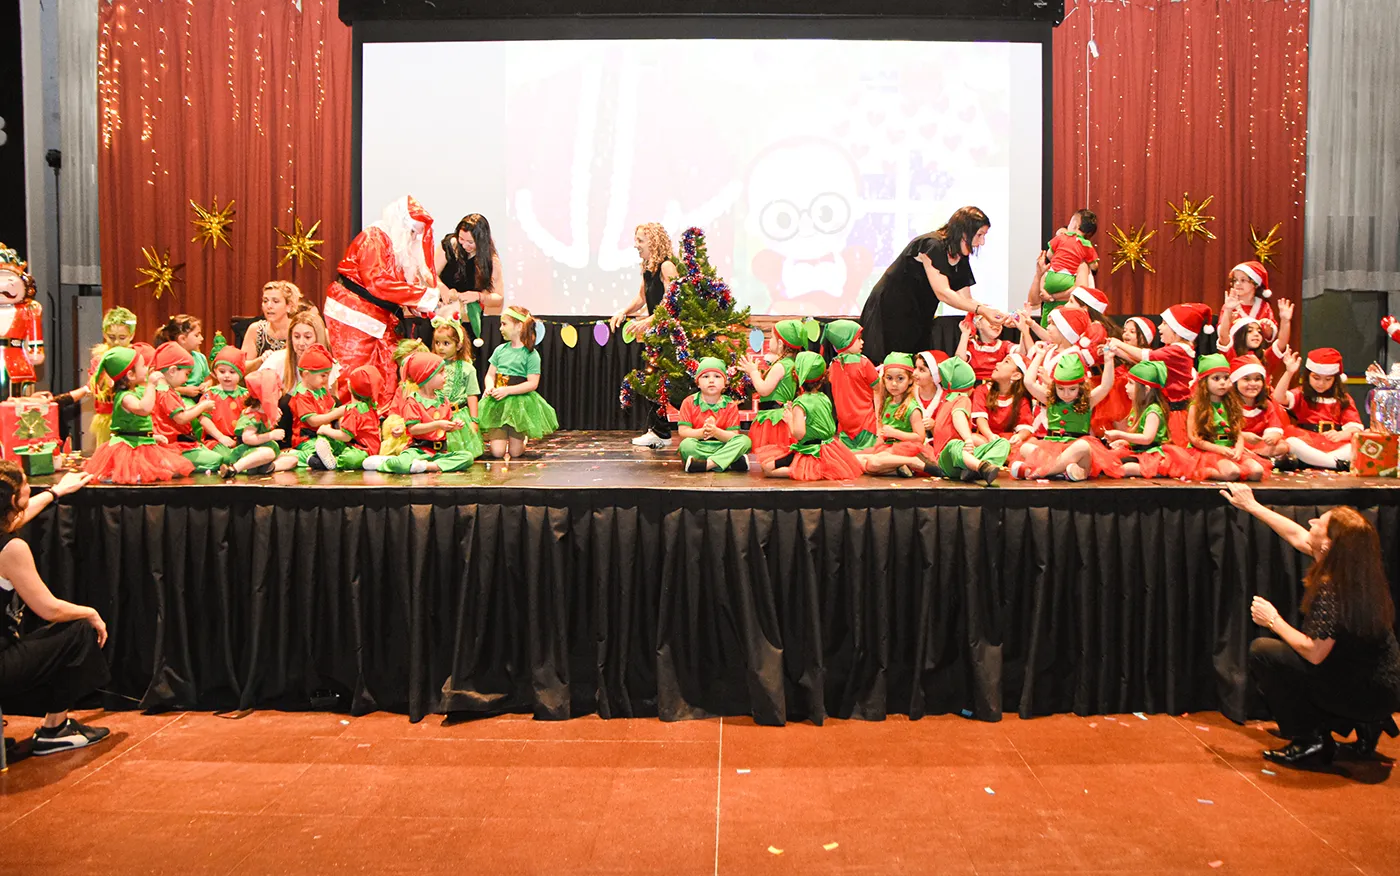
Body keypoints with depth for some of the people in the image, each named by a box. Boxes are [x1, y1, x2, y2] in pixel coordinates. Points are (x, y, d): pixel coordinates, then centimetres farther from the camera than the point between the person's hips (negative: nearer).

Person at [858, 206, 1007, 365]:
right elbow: (943, 293, -27)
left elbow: (966, 299, 4)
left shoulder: (961, 259, 6)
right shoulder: (932, 246, -21)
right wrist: (982, 310, -30)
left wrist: (999, 315, -10)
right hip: (891, 312, -9)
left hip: (918, 318, 9)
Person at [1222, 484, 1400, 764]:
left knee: (1262, 652, -12)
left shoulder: (1332, 590, -27)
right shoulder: (1358, 571, 0)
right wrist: (1252, 506, 22)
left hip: (1367, 695, -9)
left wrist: (1274, 621, -10)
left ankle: (1310, 740, -1)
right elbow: (1297, 536, 14)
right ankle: (1365, 724, 17)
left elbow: (1314, 653, -25)